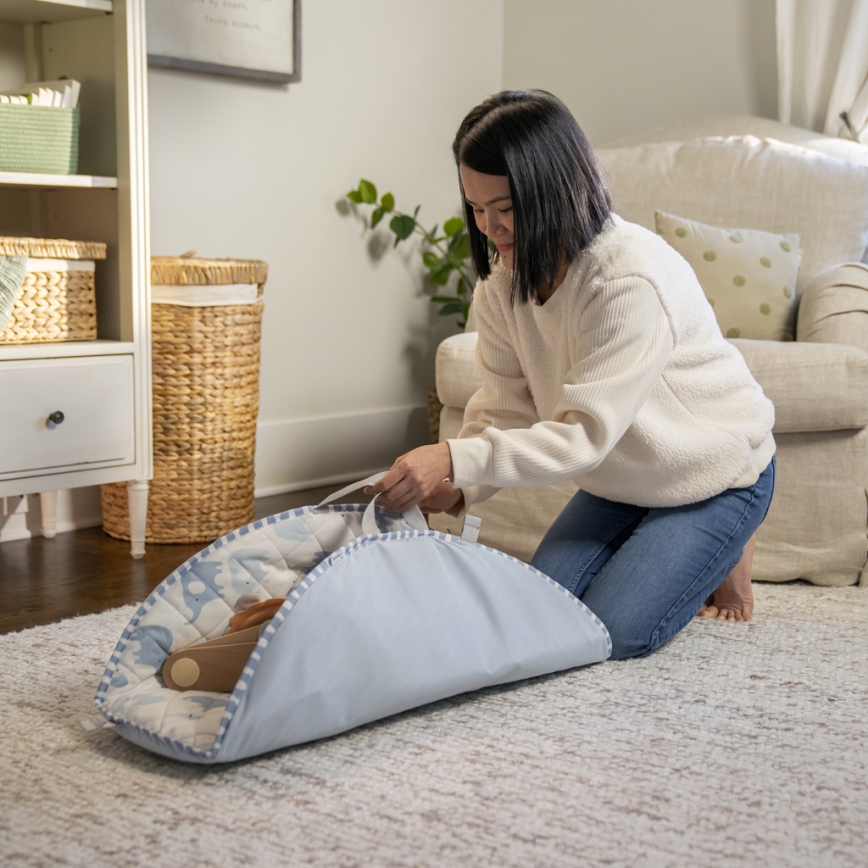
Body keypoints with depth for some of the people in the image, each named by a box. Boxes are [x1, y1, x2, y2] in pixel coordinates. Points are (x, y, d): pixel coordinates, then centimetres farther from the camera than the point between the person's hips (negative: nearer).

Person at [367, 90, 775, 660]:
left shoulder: (634, 279, -35)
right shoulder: (504, 278, -11)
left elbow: (586, 432, -36)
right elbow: (504, 408, -10)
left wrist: (456, 460, -44)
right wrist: (456, 489, -28)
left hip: (713, 472, -7)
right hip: (621, 477, 7)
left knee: (611, 634, -13)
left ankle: (723, 550, 12)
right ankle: (659, 548, 23)